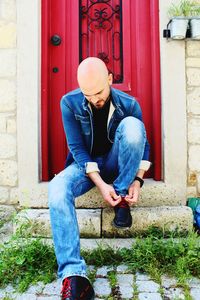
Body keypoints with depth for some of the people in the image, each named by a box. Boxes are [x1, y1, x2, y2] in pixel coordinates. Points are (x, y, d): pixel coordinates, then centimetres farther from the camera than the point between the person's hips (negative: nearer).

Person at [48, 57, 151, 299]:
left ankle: (122, 198, -16)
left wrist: (138, 181, -16)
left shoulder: (129, 104, -11)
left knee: (132, 125, -30)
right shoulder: (70, 103, -13)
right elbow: (77, 147, -14)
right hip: (86, 164, 0)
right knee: (57, 188, -34)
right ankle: (73, 275, -38)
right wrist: (100, 184, -24)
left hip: (116, 163, 1)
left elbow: (142, 142, -2)